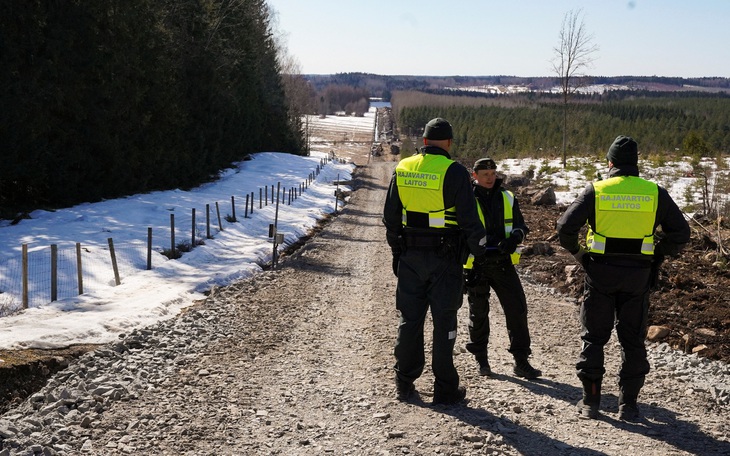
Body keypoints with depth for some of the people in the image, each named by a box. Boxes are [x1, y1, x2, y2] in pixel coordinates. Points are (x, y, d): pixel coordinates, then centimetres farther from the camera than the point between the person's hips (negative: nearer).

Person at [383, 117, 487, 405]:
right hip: (445, 257, -4)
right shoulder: (453, 171, -11)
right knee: (444, 321, 4)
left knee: (409, 318, 12)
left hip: (410, 256, 4)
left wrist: (396, 250, 20)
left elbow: (390, 216, 11)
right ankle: (445, 389, 10)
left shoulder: (402, 169, 4)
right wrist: (480, 250, 2)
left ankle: (404, 384, 20)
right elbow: (469, 218, -12)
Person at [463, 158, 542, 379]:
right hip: (476, 266, -3)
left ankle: (521, 361, 6)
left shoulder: (507, 198, 8)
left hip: (503, 264, 3)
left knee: (517, 309, -3)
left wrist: (515, 236, -10)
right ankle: (481, 359, 25)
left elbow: (521, 225, 15)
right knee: (479, 313, 8)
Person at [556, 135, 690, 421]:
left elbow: (566, 227, -11)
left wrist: (577, 253, 4)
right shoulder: (655, 193, 0)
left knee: (594, 337, 10)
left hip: (601, 272, -1)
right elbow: (681, 232, 0)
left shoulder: (596, 190, -4)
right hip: (638, 275, 1)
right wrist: (659, 254, 11)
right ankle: (628, 405, 12)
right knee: (633, 340, 11)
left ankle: (590, 401, 13)